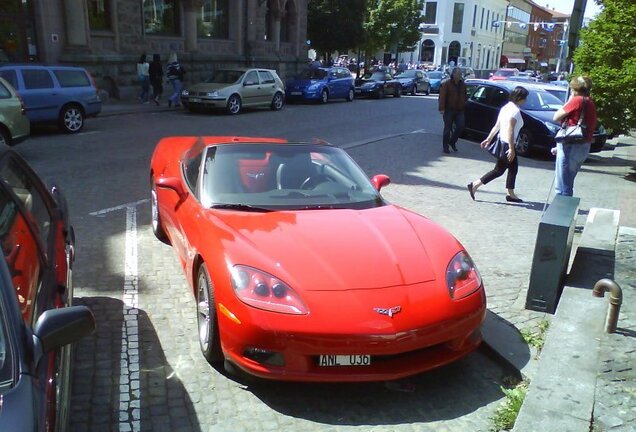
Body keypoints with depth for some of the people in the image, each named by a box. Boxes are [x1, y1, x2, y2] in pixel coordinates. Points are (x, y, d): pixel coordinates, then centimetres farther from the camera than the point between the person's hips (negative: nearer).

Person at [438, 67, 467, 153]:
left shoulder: (462, 84, 11)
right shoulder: (446, 84, -7)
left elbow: (464, 96, 21)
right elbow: (442, 97, -14)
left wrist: (464, 106, 15)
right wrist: (442, 108, -22)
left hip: (459, 110, 5)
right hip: (449, 110, -5)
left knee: (460, 126, -7)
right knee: (448, 129, 0)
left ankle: (452, 142, 13)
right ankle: (445, 147, 9)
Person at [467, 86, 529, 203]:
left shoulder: (506, 107, 10)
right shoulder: (515, 110, -18)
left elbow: (496, 126, 13)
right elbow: (510, 130, -23)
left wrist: (488, 139, 17)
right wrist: (511, 149, -23)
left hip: (502, 142, 10)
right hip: (507, 144, -10)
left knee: (513, 168, 14)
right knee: (499, 170, -1)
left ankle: (511, 194, 20)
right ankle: (475, 185, 0)